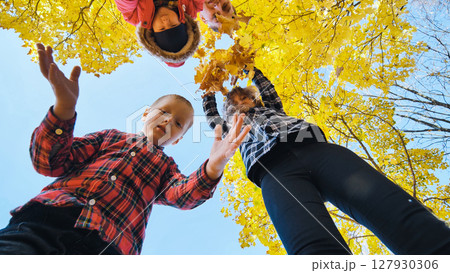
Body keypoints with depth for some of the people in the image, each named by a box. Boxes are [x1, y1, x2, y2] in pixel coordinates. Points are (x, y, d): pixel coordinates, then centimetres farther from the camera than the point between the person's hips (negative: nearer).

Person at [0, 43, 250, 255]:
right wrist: (65, 106, -6)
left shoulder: (166, 166, 22)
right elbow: (51, 163, 10)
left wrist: (213, 168, -21)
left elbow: (183, 195, 0)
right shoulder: (113, 137, 21)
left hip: (106, 246, 1)